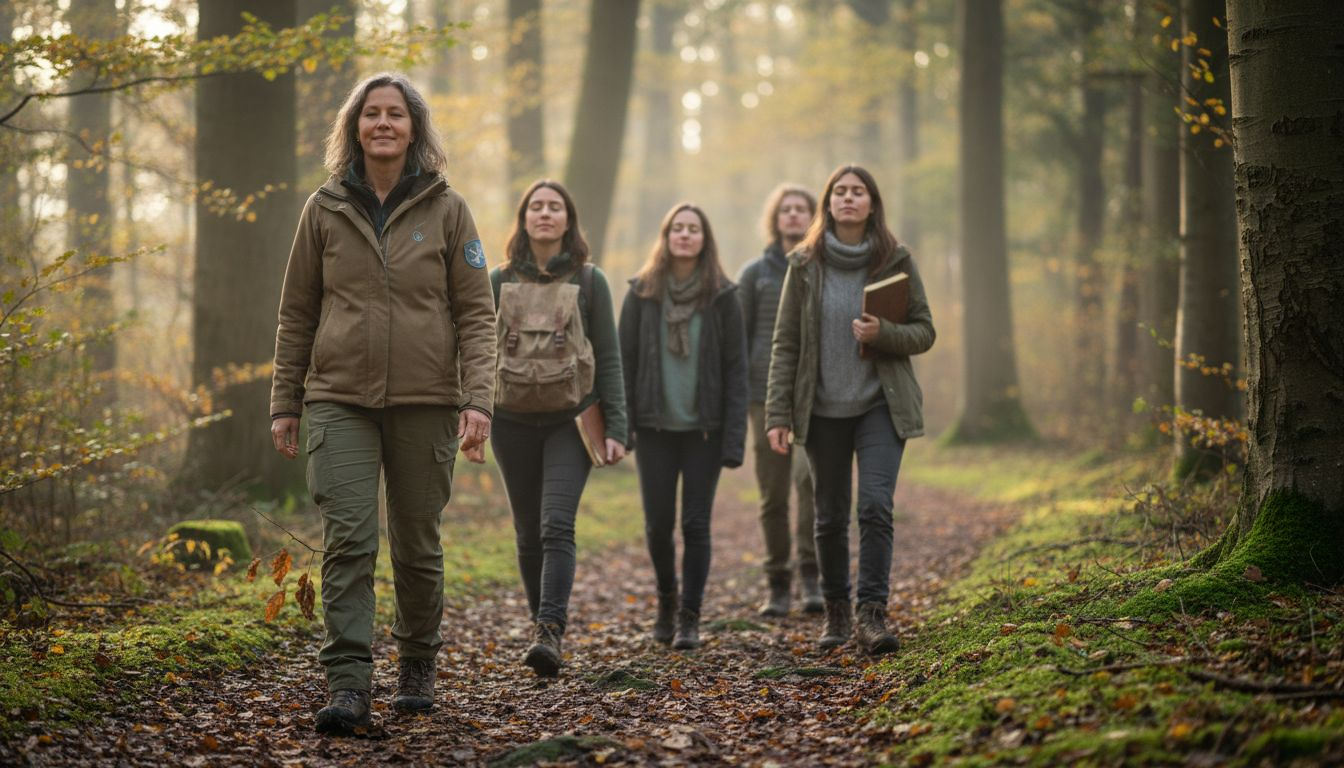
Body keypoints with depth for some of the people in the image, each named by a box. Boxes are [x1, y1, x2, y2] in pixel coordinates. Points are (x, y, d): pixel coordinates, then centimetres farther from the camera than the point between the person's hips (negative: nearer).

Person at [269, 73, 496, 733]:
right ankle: (348, 685, -12)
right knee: (348, 540, -11)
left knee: (417, 546, 8)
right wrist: (284, 403, 7)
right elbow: (296, 313, 10)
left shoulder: (446, 210, 4)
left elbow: (476, 313, 1)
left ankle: (417, 667, 26)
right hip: (340, 401, 0)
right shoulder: (325, 210, 7)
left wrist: (478, 398, -10)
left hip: (424, 402, 0)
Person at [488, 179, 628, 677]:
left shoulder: (588, 281, 2)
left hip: (570, 421, -3)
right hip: (513, 421, 3)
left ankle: (549, 632, -24)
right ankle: (545, 630, 19)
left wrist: (615, 428, -5)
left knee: (557, 525, -17)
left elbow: (607, 358, 2)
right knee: (529, 534, 7)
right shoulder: (501, 281, 7)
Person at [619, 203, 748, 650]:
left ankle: (689, 618, 7)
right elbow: (625, 362, 4)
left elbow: (736, 370, -1)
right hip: (655, 428, 1)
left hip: (703, 429, -1)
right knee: (658, 524, 5)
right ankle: (666, 601, 29)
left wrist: (734, 438, -8)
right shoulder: (642, 293, 3)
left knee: (696, 524, -1)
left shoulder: (721, 296, 0)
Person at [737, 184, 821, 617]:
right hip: (768, 395, 1)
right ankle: (778, 587, 13)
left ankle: (811, 576, -12)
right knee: (773, 495, 3)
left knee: (810, 475, -21)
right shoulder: (755, 273, 9)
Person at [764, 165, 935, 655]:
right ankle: (836, 612, 23)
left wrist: (883, 334, -18)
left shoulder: (896, 261, 0)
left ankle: (871, 614, -14)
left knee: (876, 505, -16)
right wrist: (778, 414, -5)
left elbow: (924, 333, 3)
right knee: (830, 516, 8)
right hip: (823, 409, 1)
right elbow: (785, 344, 1)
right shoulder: (805, 265, 1)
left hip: (881, 405, -1)